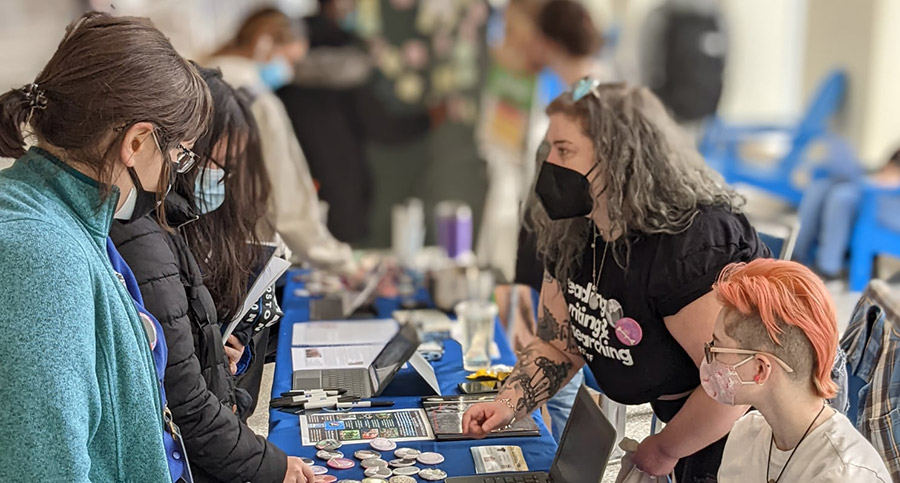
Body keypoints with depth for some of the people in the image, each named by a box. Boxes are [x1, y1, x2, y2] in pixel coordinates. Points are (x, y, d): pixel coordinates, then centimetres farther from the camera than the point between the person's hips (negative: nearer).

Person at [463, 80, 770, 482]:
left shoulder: (691, 245, -33)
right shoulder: (571, 237, -6)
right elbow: (557, 346, 5)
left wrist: (664, 449, -17)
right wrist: (507, 406, -12)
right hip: (688, 415, 7)